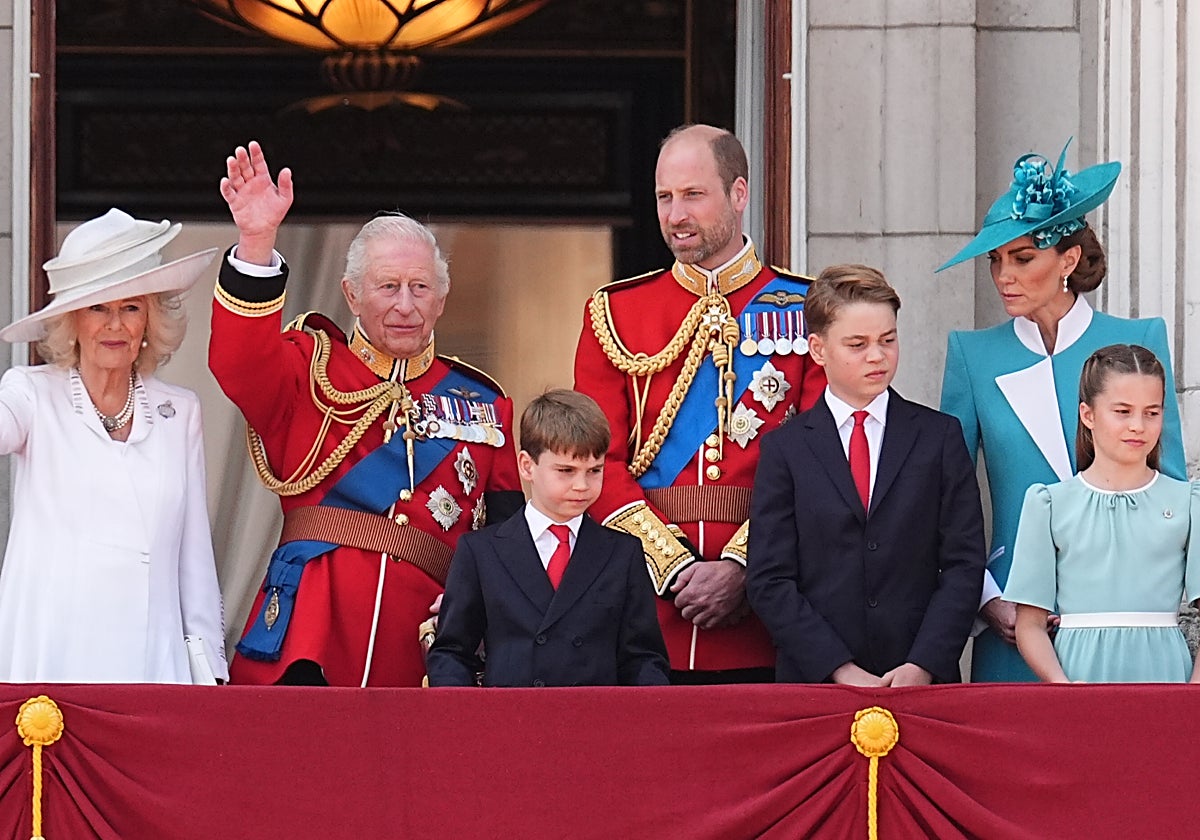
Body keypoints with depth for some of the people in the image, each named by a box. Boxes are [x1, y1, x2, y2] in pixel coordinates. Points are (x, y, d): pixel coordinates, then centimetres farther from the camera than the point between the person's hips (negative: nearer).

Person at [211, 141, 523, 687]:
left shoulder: (481, 403, 18)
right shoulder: (311, 370, 12)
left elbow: (508, 532, 17)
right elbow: (241, 363, -10)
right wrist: (257, 242, -21)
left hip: (419, 643, 2)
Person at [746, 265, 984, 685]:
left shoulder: (940, 437, 8)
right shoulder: (784, 449, 5)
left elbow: (963, 564, 3)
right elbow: (769, 580, -1)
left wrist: (924, 666, -10)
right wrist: (840, 670, -11)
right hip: (813, 682, -1)